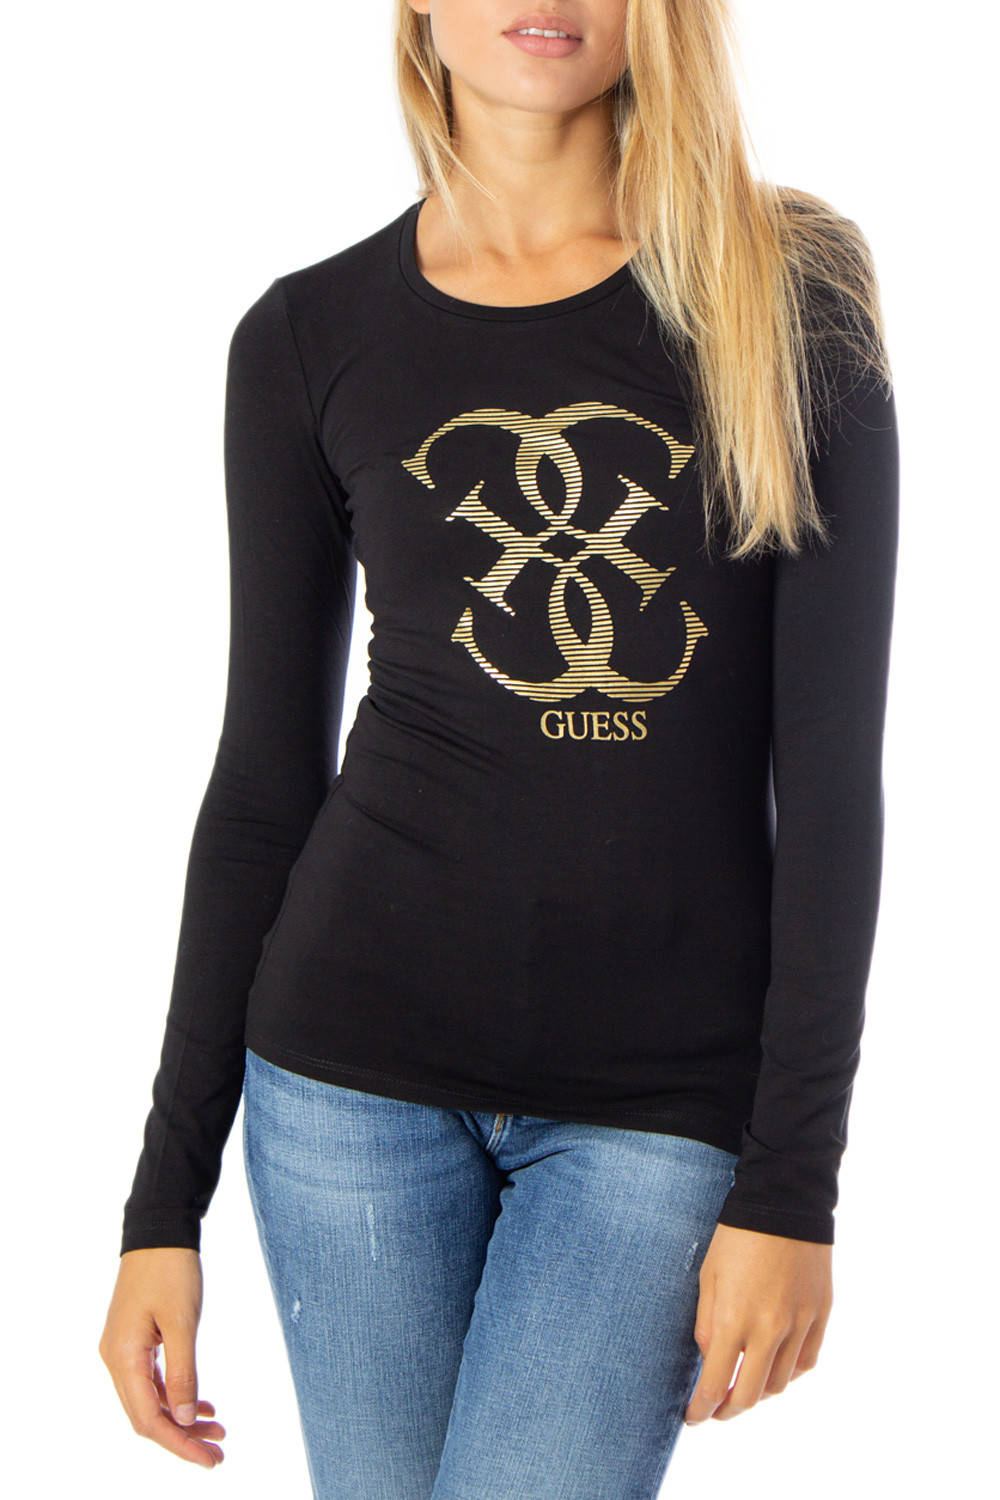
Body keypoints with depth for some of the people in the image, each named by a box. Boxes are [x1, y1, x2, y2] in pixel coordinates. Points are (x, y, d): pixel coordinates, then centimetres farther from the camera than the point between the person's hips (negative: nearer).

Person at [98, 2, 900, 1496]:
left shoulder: (795, 292, -1)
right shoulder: (310, 338, 3)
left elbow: (832, 759, -4)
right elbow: (268, 770, 6)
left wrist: (790, 1183, -9)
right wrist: (166, 1200, 4)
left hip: (671, 1091, -1)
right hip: (360, 1057, 2)